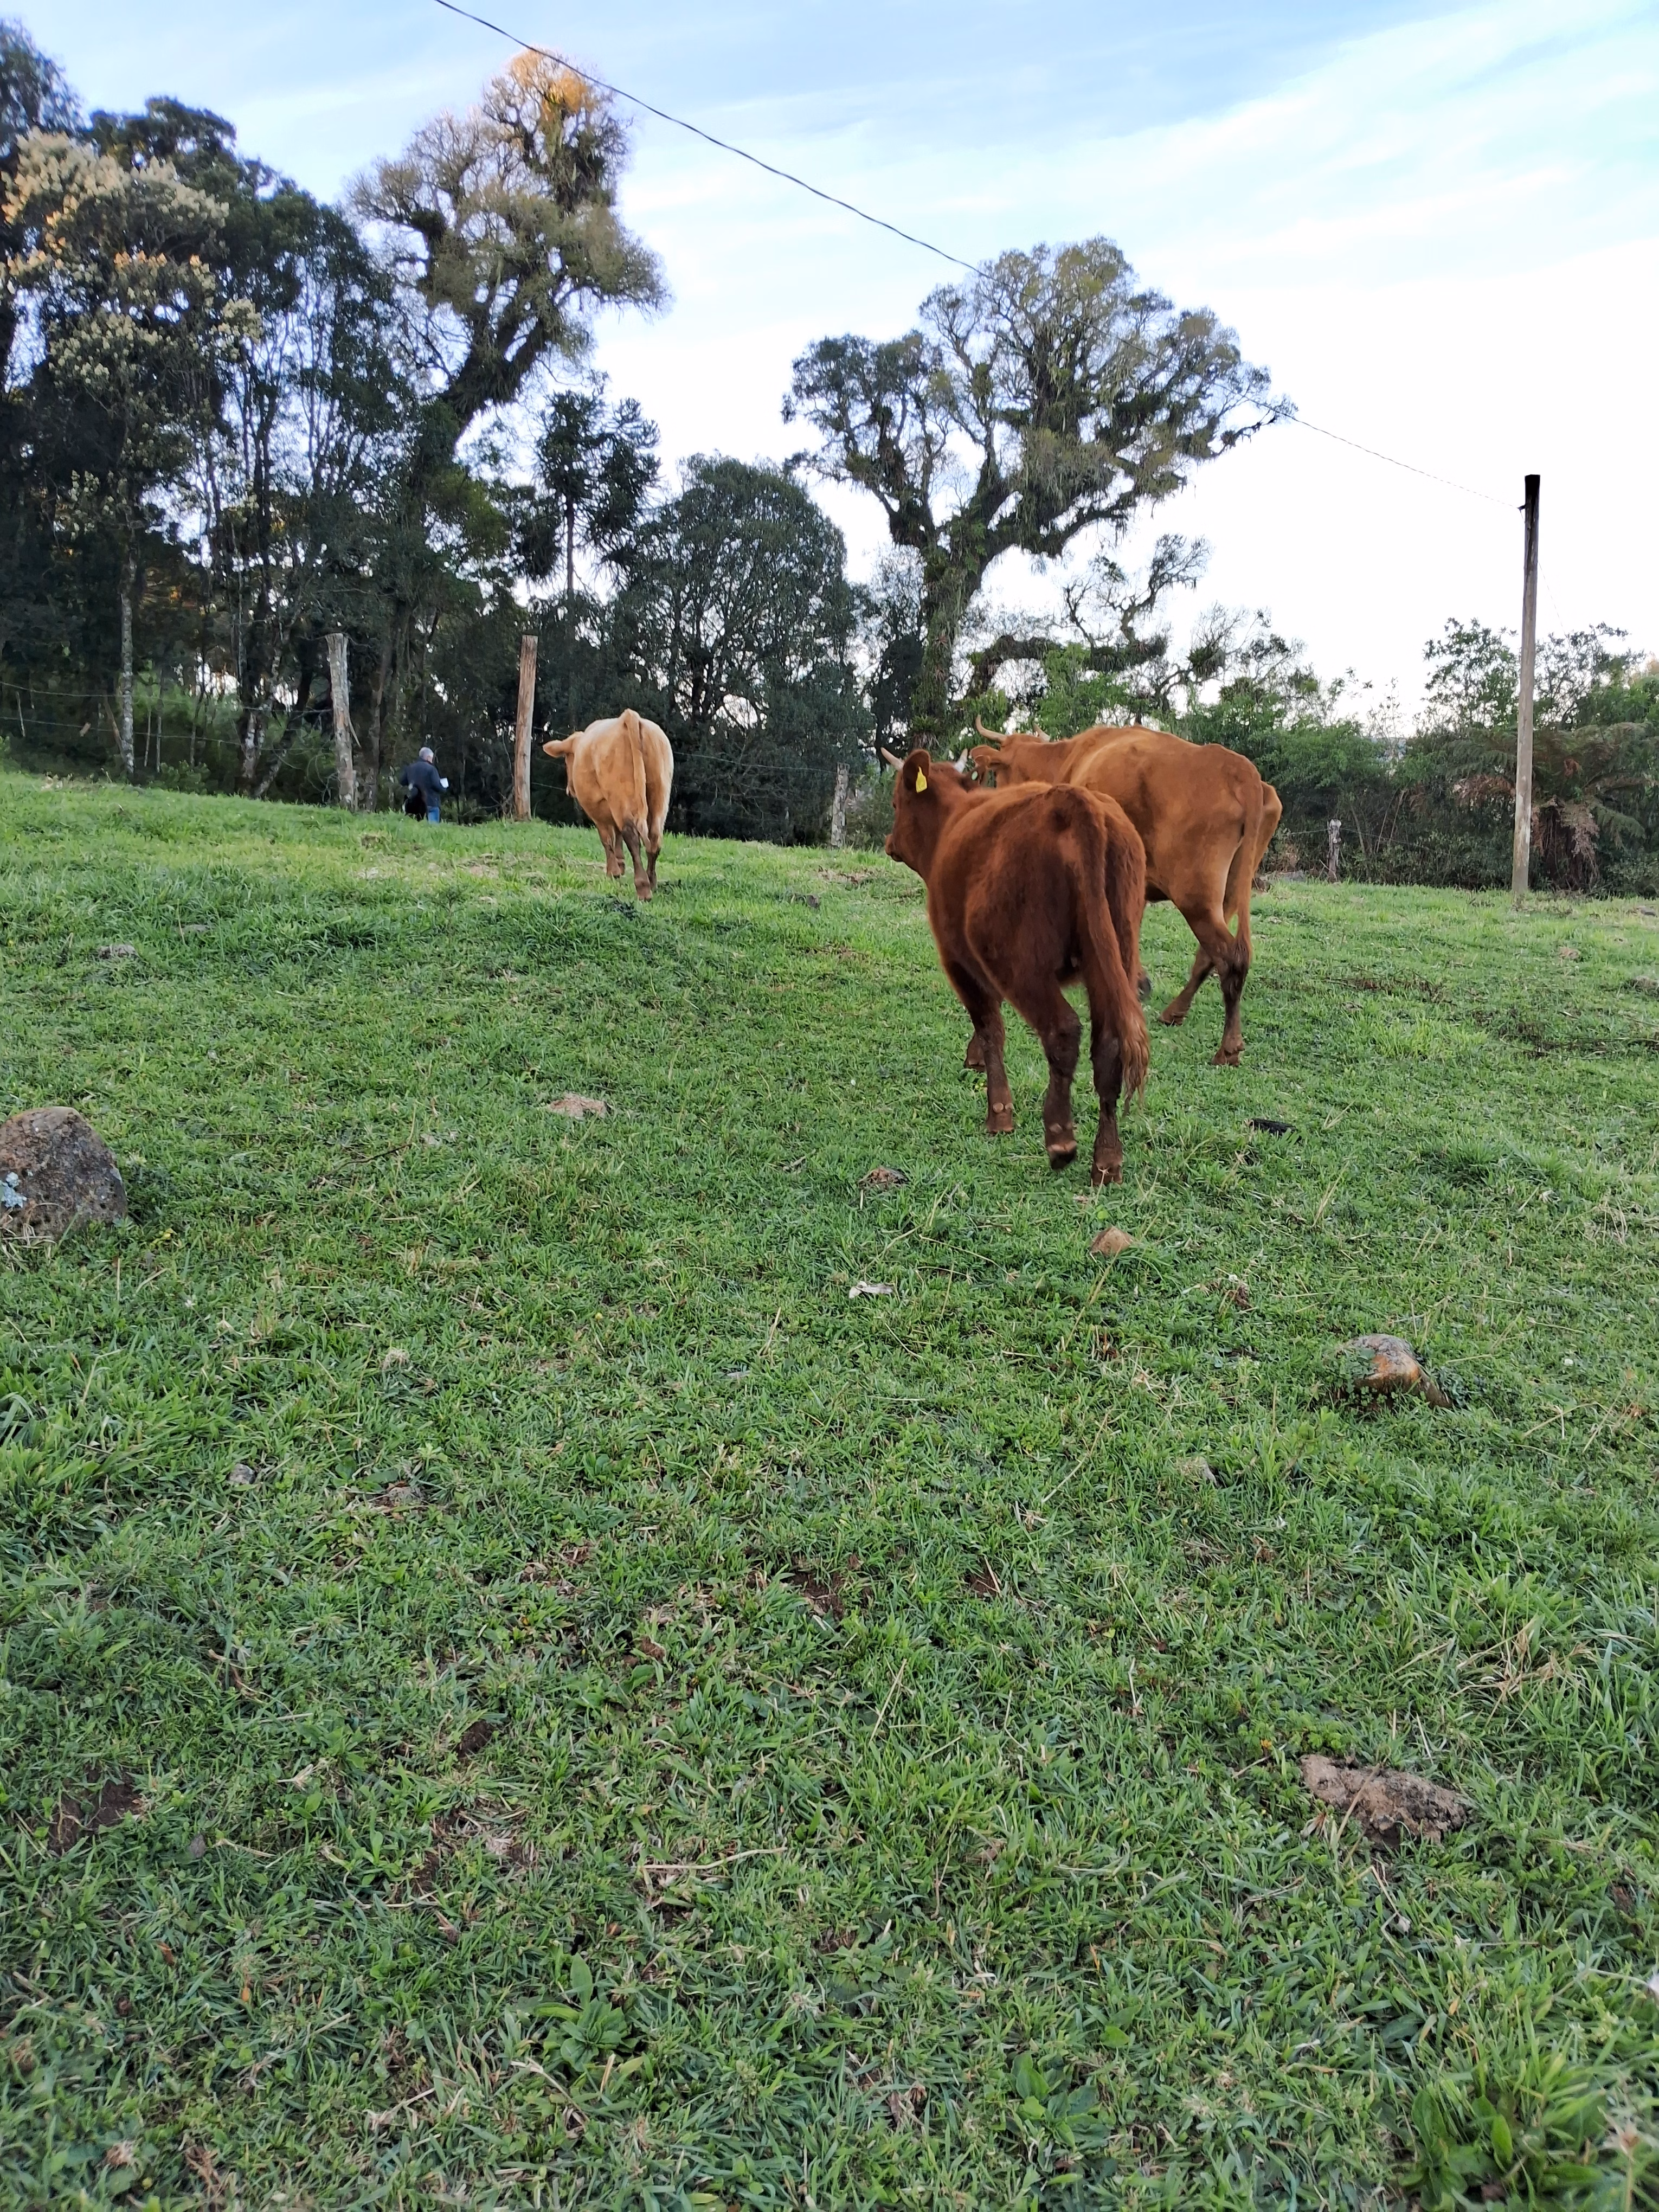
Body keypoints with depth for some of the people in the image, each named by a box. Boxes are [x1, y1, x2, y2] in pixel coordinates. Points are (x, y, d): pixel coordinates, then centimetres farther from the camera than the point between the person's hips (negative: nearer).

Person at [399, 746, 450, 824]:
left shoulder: (410, 768, 8)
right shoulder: (431, 769, -12)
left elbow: (402, 781, 16)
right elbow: (437, 786, -17)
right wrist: (444, 789, 4)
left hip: (415, 804, 6)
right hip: (430, 803, -6)